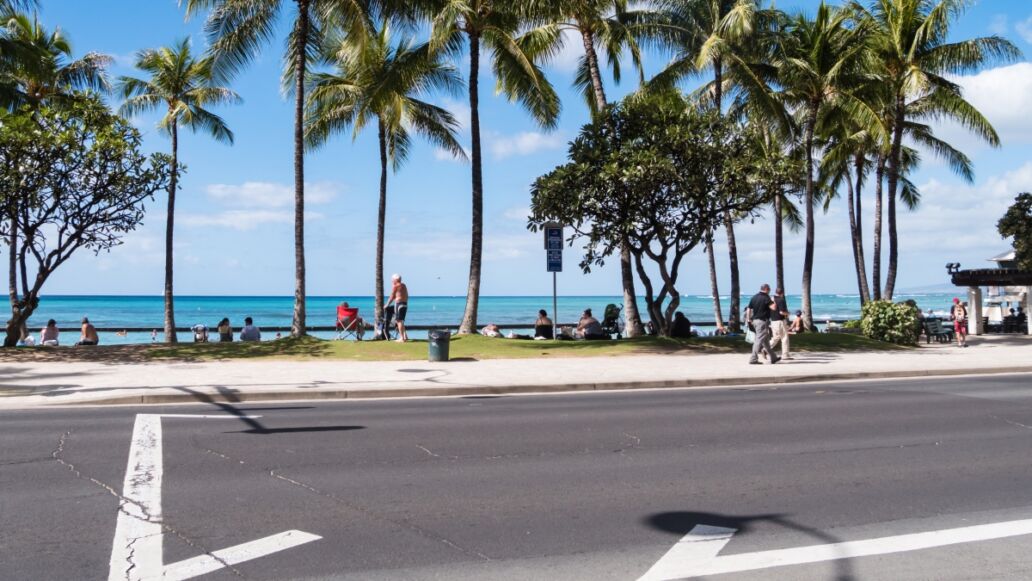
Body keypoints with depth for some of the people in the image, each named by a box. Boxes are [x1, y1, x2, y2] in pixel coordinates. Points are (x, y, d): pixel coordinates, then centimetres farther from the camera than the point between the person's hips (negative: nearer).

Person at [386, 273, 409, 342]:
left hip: (398, 303, -8)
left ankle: (402, 338, -9)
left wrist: (387, 305, 6)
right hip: (405, 304, 8)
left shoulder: (395, 286, -5)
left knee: (399, 321, -6)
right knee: (401, 321, 17)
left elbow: (392, 297, -3)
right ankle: (405, 335, 13)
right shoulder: (404, 285, 18)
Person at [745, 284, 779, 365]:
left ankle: (773, 357, 24)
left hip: (755, 320, 8)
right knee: (759, 340, -6)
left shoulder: (754, 297, 10)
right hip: (763, 321, -8)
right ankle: (753, 359, -8)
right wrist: (773, 301, 0)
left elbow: (748, 309, 12)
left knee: (766, 340, 16)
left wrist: (748, 319, 19)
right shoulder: (766, 298, -12)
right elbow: (773, 307, -19)